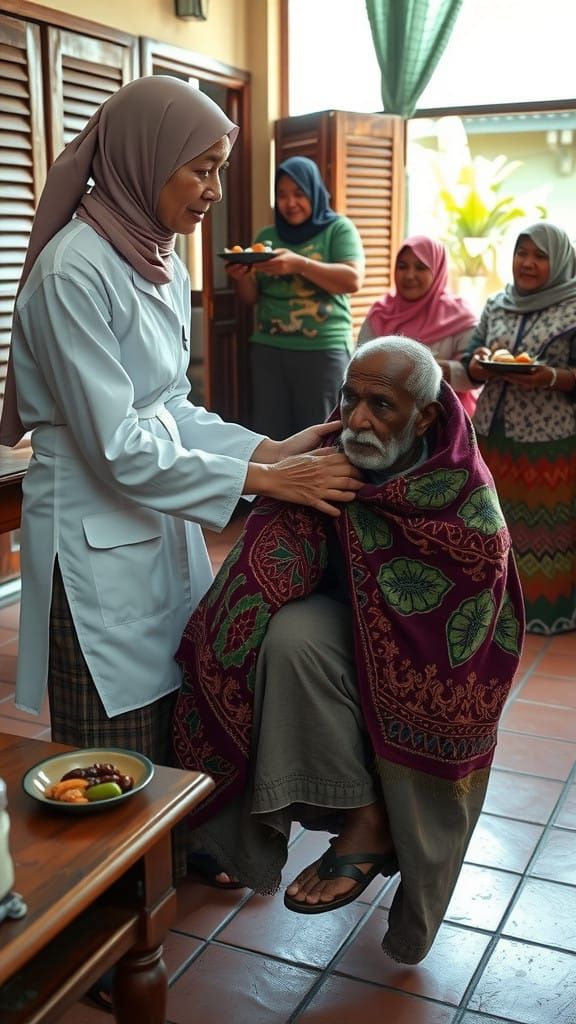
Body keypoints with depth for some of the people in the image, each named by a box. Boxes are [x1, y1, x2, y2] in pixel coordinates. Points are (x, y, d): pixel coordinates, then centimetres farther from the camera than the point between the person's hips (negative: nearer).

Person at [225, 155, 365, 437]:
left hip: (322, 349, -4)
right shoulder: (267, 236, 15)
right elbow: (252, 297, 14)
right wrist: (242, 277, -9)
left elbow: (353, 280, -13)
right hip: (268, 348, 4)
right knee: (269, 434, 5)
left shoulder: (338, 228, 3)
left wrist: (299, 264, -24)